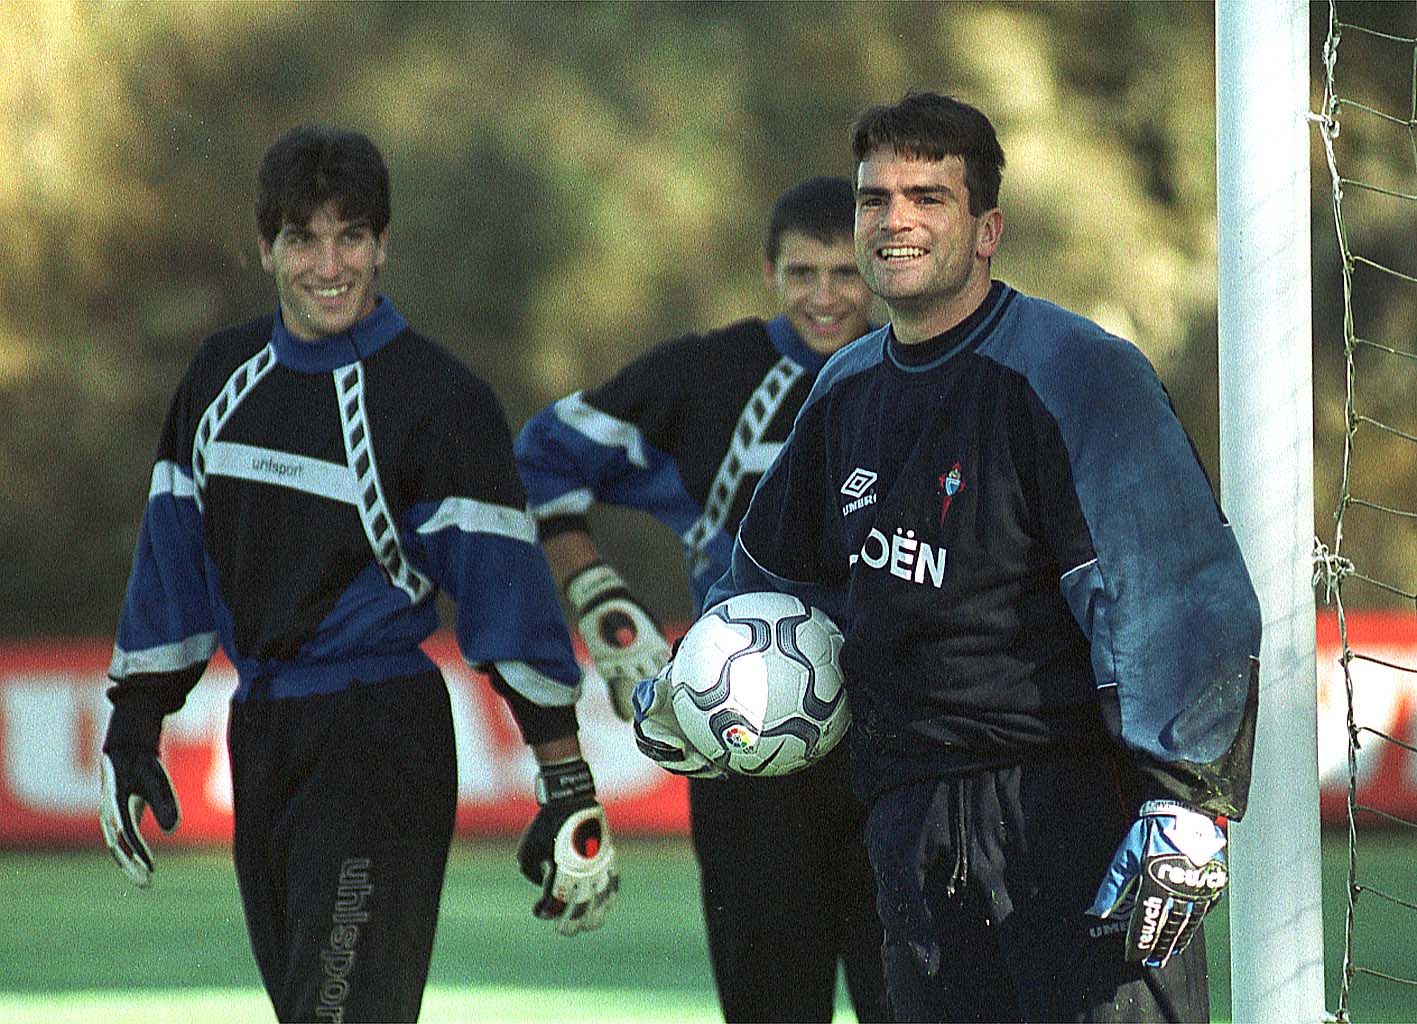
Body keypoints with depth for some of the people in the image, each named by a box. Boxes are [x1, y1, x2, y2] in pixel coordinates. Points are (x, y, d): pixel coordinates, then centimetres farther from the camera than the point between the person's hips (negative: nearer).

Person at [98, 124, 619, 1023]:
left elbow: (509, 595, -11)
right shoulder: (223, 376, 9)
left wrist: (570, 790, -14)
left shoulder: (440, 399, -9)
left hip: (381, 742, -7)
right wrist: (134, 728, 17)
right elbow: (174, 561, 18)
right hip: (261, 738, 7)